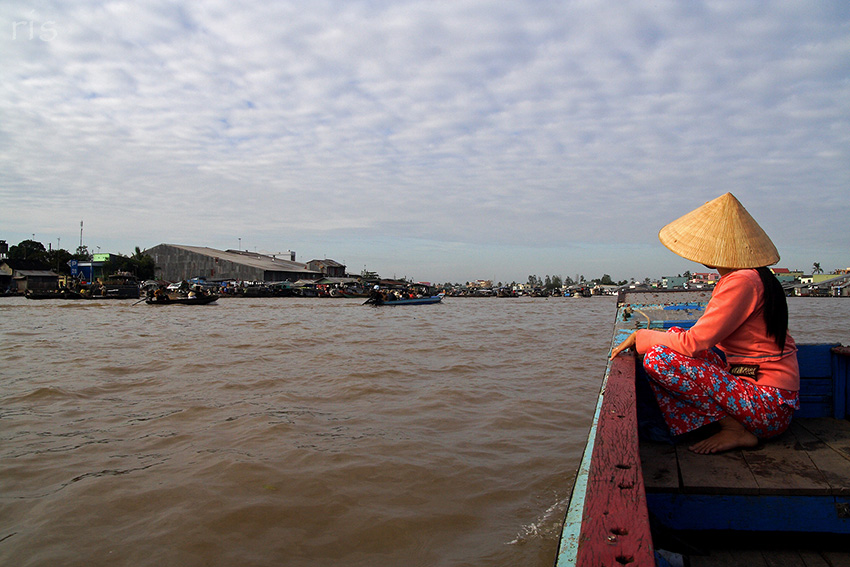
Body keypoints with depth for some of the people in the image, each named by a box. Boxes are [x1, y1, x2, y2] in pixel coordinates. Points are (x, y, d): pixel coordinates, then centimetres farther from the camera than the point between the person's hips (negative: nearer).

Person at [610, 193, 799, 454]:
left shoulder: (743, 281, -19)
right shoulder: (751, 275, 13)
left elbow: (695, 342, -21)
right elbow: (705, 337, 16)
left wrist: (640, 337, -7)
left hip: (768, 407, -10)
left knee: (659, 359, -20)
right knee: (674, 336, 10)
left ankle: (735, 430, -9)